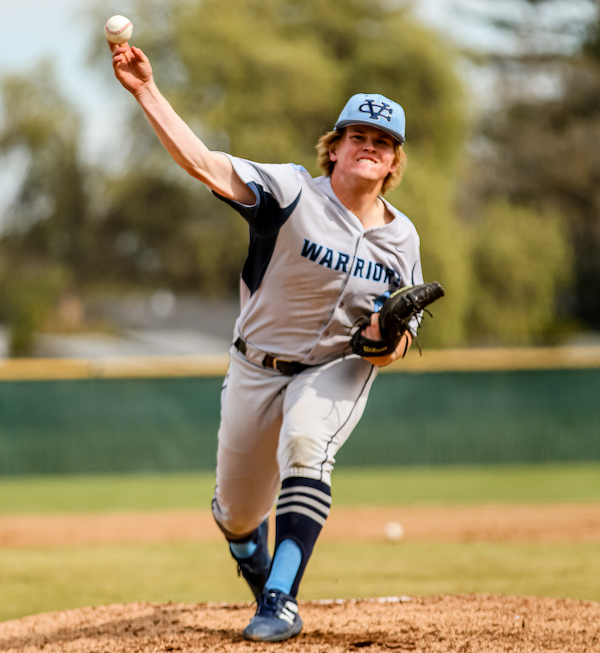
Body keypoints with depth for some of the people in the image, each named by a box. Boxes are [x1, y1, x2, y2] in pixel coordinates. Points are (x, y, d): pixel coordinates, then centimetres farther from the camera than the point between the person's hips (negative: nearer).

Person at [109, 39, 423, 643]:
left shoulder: (401, 238, -5)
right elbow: (203, 163, -29)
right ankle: (250, 550, 50)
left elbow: (393, 348, 2)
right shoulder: (294, 191, -16)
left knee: (305, 440, -34)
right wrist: (146, 92, -40)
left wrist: (389, 339, -23)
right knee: (236, 512, 9)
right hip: (257, 369, 0)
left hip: (337, 371, 0)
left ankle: (281, 599, -35)